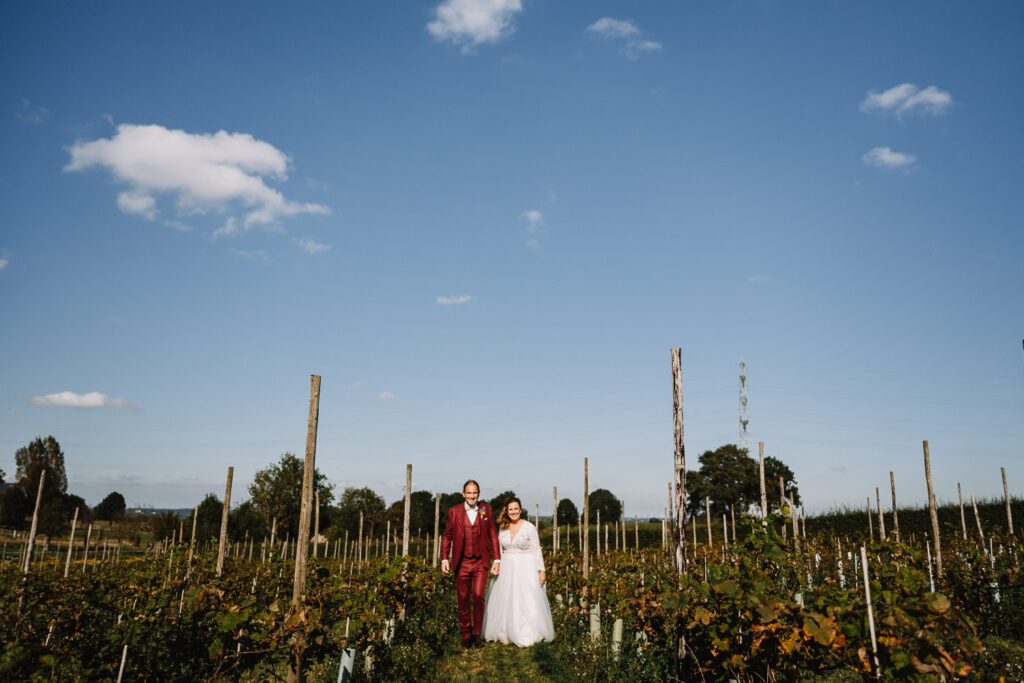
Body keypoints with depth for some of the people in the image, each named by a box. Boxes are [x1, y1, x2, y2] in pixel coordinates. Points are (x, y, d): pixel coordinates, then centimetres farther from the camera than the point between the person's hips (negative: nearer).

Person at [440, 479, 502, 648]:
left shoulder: (486, 510, 5)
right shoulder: (454, 511, 3)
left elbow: (493, 535, 8)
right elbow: (447, 536, 8)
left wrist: (497, 559, 4)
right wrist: (444, 559, 0)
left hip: (481, 561, -1)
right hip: (462, 562, 1)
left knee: (478, 596, -9)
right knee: (463, 599, 6)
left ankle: (477, 634, 9)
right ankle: (466, 635, 22)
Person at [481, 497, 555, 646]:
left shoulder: (529, 527, -7)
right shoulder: (503, 528, 6)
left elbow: (537, 551, -5)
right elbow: (500, 550, 14)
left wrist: (541, 571, -9)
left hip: (525, 568, -4)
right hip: (507, 568, 5)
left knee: (527, 602, -5)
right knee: (506, 601, 7)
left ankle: (528, 636, 5)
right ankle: (507, 634, 19)